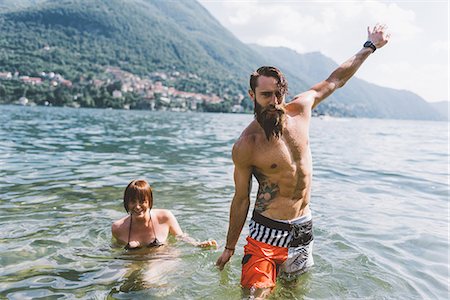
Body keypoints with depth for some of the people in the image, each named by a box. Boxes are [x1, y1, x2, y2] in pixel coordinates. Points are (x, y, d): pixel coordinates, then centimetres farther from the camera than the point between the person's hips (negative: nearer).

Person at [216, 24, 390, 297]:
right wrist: (230, 247, 1)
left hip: (304, 226, 5)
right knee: (257, 293, -12)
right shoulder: (245, 147, -17)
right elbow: (241, 199, -7)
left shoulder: (299, 109, -5)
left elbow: (336, 80, 11)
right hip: (268, 230, -5)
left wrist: (370, 46, 19)